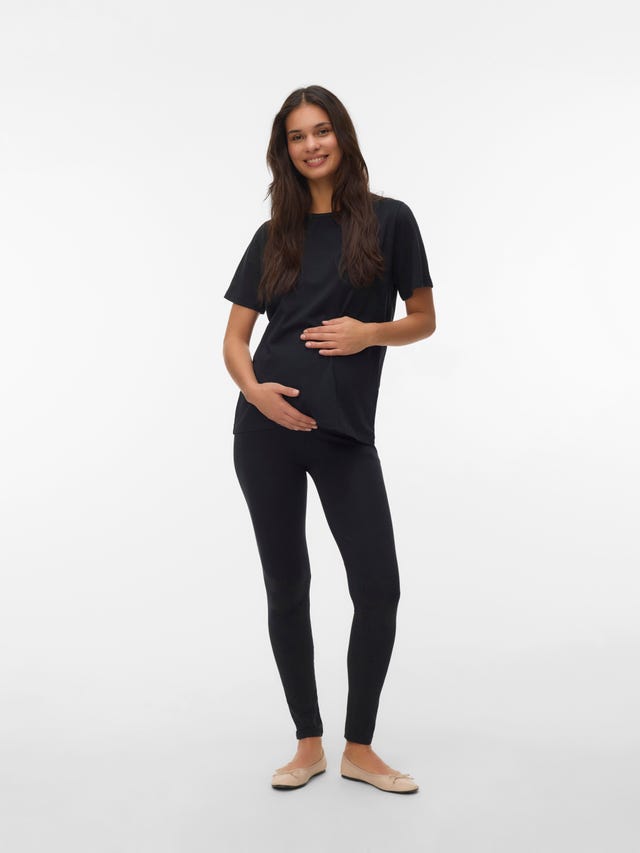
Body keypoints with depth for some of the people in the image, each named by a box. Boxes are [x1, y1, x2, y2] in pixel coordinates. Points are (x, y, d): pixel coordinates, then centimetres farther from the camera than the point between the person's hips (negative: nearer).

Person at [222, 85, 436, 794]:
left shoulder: (388, 220, 4)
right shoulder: (273, 237, 10)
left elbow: (424, 320, 7)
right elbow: (235, 337, 9)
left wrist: (370, 332, -12)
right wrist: (252, 388, -11)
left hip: (347, 432, -1)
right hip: (268, 427, 2)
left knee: (379, 587, -5)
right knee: (286, 588, 6)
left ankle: (359, 750, 13)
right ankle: (308, 745, 20)